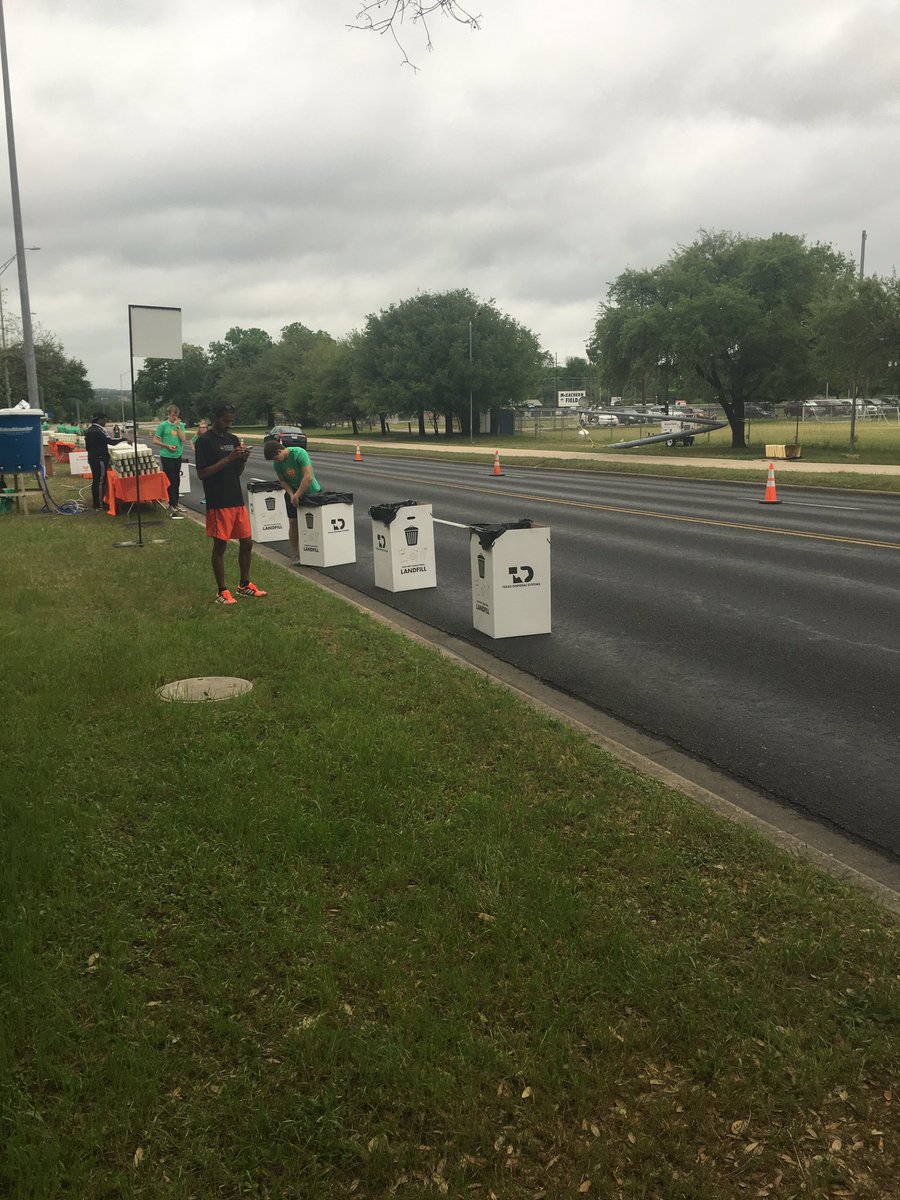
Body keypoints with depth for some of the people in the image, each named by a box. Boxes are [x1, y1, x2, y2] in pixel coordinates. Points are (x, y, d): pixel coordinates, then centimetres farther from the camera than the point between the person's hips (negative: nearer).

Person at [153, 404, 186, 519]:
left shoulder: (181, 425, 5)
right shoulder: (163, 425, -6)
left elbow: (183, 439, -6)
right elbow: (155, 441, -5)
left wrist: (178, 426, -10)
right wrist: (167, 446, -15)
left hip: (178, 456, 5)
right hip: (167, 456, -5)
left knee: (177, 480, 13)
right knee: (171, 481, -6)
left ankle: (175, 503, 27)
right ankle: (173, 507, -6)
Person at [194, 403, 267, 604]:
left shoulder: (233, 439, 12)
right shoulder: (205, 441, -9)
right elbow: (201, 473, -15)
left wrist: (243, 459, -5)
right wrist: (228, 459, -20)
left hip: (237, 500, 7)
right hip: (218, 503, -7)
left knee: (246, 543, 11)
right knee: (220, 546, 0)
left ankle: (244, 585, 26)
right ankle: (222, 592, 9)